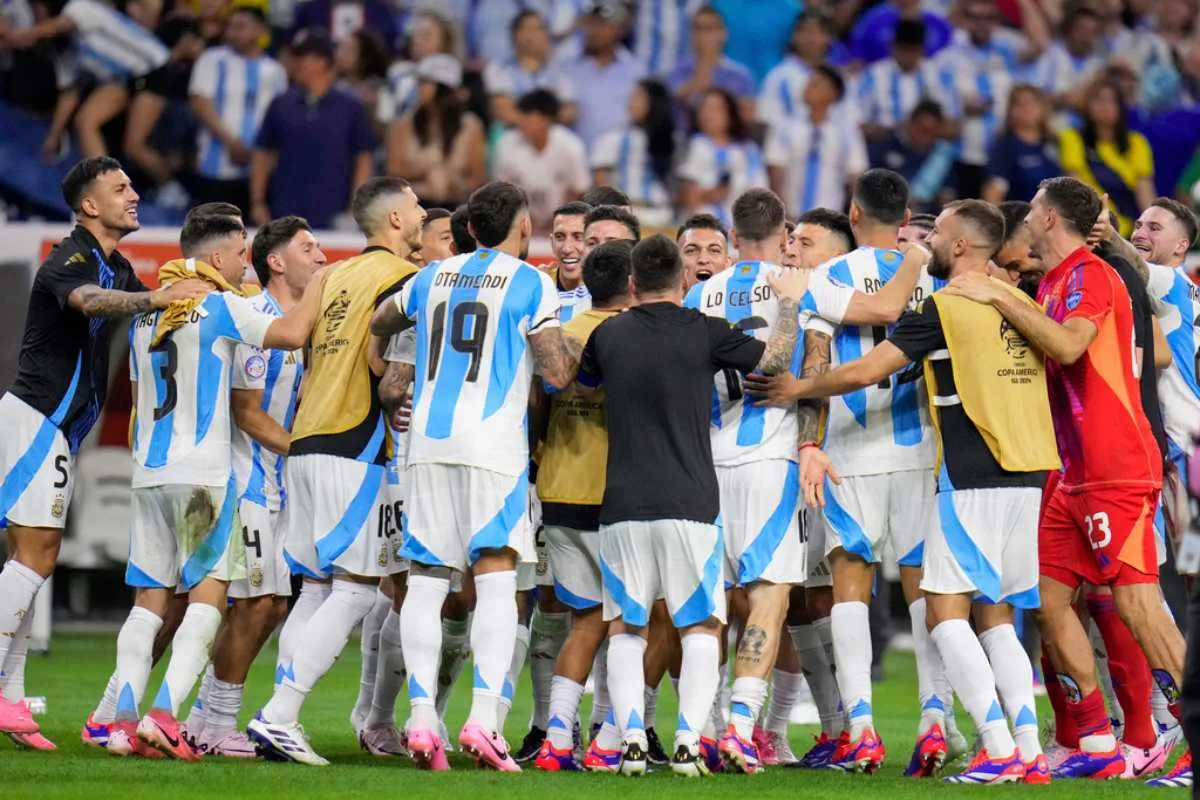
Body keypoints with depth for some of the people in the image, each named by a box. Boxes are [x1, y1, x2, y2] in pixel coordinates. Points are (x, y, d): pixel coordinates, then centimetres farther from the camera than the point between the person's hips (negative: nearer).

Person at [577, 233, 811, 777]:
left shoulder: (608, 335, 6)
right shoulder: (702, 332, -4)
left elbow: (578, 383, 25)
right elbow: (776, 358, 3)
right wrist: (789, 301, 18)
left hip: (622, 507, 2)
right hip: (689, 503, -2)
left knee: (624, 627, 11)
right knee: (701, 626, 6)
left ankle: (629, 734, -5)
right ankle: (689, 738, -7)